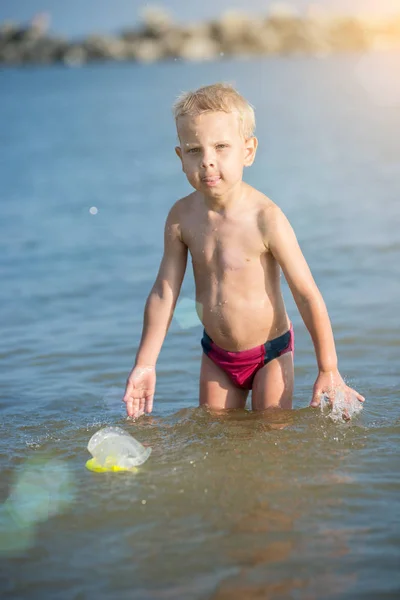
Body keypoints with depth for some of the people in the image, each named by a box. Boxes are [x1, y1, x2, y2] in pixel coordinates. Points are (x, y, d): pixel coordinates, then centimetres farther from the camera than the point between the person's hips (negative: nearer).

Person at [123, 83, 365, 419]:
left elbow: (307, 294, -18)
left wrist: (328, 370, -15)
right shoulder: (182, 216, -10)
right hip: (216, 357, 4)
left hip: (270, 354, -4)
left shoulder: (265, 218, -23)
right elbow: (164, 292, -2)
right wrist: (145, 364, -2)